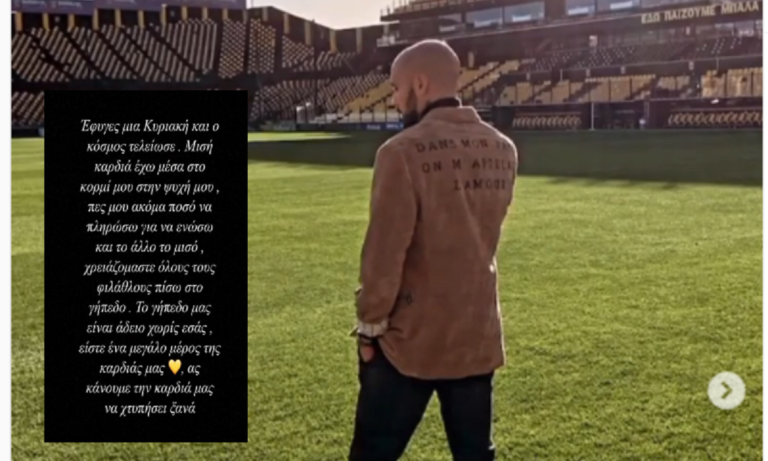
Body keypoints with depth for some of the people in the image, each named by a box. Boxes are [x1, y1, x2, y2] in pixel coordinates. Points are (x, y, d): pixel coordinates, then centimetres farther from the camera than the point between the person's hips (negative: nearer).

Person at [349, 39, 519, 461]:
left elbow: (384, 253, -15)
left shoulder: (404, 151, -17)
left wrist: (369, 325, -5)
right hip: (478, 336, 6)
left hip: (409, 339, -5)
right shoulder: (502, 150, 3)